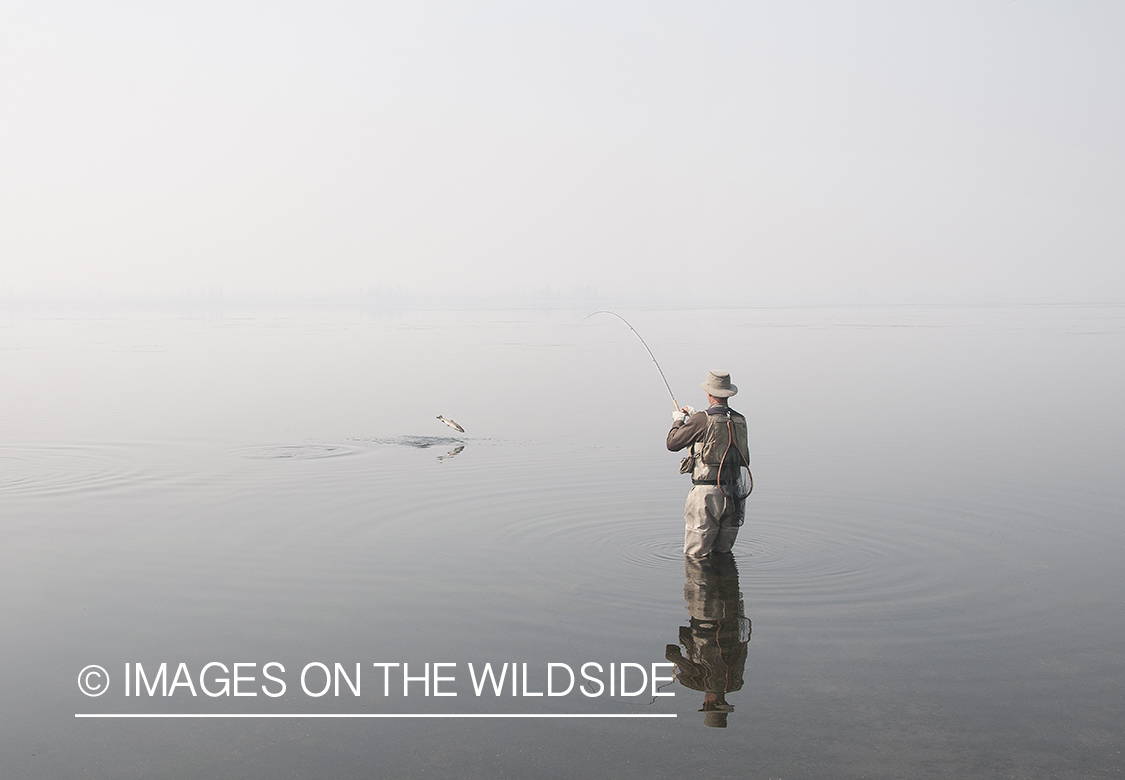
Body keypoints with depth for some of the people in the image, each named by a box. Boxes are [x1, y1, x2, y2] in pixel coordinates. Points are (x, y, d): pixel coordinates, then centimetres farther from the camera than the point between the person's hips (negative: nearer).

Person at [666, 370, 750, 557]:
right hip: (734, 495, 6)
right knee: (722, 553, 18)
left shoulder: (702, 419, -10)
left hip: (707, 493, -6)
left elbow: (673, 443, -1)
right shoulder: (740, 421, 8)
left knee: (695, 555, 2)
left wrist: (678, 421, 18)